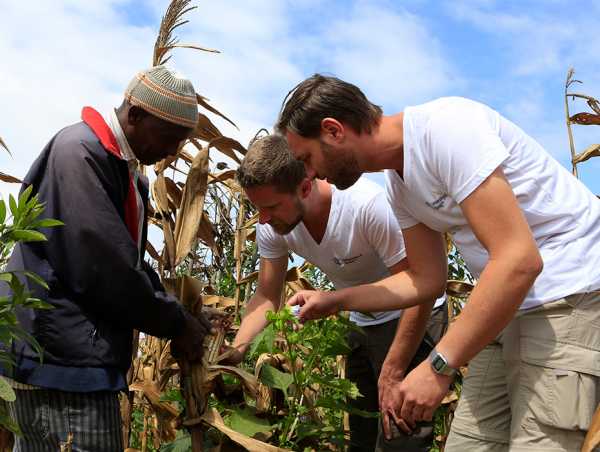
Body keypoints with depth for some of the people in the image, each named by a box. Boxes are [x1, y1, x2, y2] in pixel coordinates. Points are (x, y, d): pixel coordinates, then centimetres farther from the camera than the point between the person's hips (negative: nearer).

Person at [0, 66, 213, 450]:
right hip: (63, 359, -10)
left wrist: (182, 316, 8)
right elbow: (100, 266, -21)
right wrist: (175, 324, -11)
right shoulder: (80, 151, -15)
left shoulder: (129, 173, 16)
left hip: (78, 355, 10)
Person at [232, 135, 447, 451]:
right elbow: (267, 297, -5)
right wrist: (235, 350, -23)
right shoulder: (271, 227, -15)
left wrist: (392, 375, -26)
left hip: (412, 317, -6)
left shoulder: (368, 206, -34)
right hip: (362, 322, 6)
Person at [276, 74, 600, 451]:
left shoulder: (443, 126, -20)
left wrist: (438, 367, -22)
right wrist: (333, 301, 12)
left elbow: (519, 260, -25)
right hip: (511, 306, 9)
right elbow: (427, 279, 17)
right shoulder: (398, 183, 9)